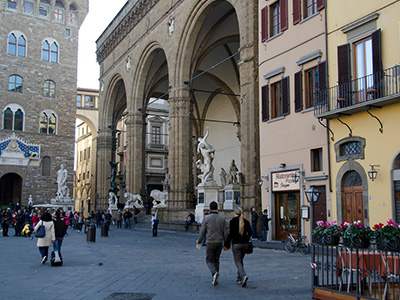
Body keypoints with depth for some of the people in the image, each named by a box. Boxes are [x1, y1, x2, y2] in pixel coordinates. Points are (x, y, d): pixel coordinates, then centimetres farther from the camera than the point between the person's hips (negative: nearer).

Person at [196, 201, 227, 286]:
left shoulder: (206, 218, -6)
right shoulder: (222, 218, 1)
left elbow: (202, 231, -4)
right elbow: (225, 232, 2)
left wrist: (199, 241, 12)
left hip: (210, 243, -3)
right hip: (219, 242, 3)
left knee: (209, 261, 6)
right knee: (216, 260, 16)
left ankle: (214, 273, -22)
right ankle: (215, 279, 15)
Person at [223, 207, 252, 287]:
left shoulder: (232, 221, -7)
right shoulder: (246, 221, 5)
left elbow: (231, 234, -12)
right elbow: (250, 233, 6)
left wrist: (226, 245, -8)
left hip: (236, 244, -5)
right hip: (245, 244, 5)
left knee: (237, 261, 0)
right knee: (240, 260, 19)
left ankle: (243, 276, -22)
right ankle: (239, 278, 24)